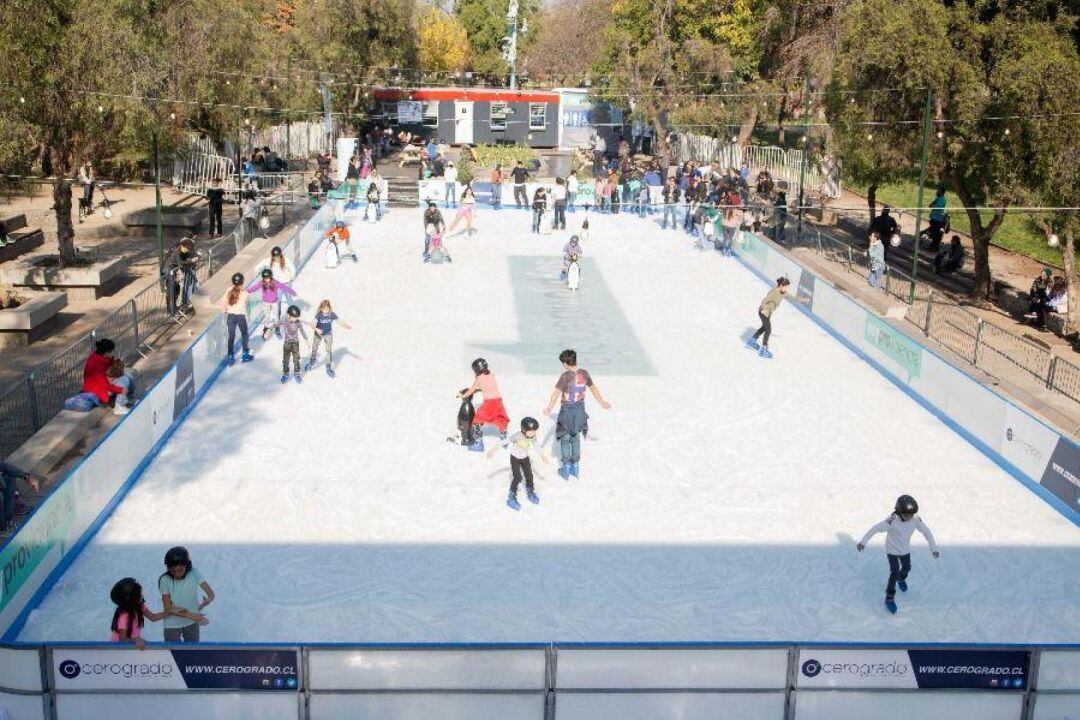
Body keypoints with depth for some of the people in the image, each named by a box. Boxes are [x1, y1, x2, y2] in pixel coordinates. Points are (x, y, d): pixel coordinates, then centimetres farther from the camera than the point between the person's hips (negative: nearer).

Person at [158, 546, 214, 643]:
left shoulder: (194, 574, -17)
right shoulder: (165, 580, -21)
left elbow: (211, 594, -17)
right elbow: (168, 609, -19)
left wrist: (207, 601, -40)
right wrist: (190, 615, -30)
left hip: (192, 623, 2)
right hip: (172, 624, -2)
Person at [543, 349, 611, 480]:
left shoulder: (566, 376, -19)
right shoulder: (584, 373, -3)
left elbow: (557, 392, -28)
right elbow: (593, 387, 11)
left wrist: (549, 408, -35)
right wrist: (602, 402, 24)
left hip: (567, 410, -5)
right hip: (580, 409, 5)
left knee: (565, 438, 10)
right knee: (576, 438, 17)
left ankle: (566, 469, 13)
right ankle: (575, 467, 24)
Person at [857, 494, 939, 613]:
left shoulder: (916, 519, -25)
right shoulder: (893, 520, -37)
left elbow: (926, 532, -11)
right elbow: (876, 529, -40)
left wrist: (934, 548, -8)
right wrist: (863, 541, -45)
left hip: (905, 549, 5)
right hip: (892, 550, -5)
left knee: (907, 568, 26)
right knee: (895, 573, -11)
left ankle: (901, 579, 62)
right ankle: (889, 597, 8)